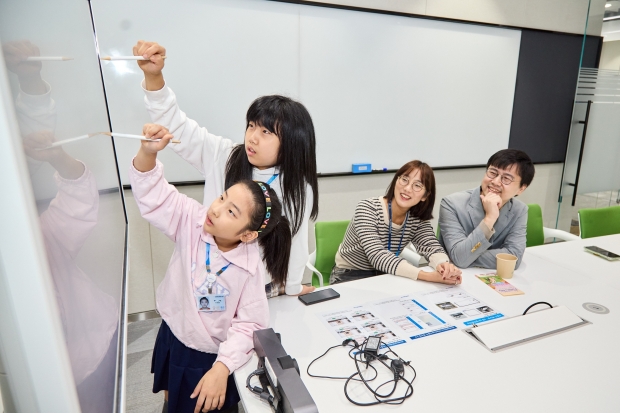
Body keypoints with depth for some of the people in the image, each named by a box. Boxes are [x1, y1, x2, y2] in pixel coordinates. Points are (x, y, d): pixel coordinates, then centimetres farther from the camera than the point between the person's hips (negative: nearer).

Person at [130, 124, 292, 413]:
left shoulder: (250, 268, -29)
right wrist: (148, 153, -41)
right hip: (172, 339, 4)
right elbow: (152, 194, -24)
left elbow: (249, 325, -23)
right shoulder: (192, 222, -21)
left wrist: (222, 367, -32)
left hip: (211, 357, -4)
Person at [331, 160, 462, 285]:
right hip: (351, 277, -5)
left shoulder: (418, 218, -4)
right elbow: (378, 256, -33)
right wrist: (427, 275, -43)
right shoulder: (367, 209, -22)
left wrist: (443, 265, -40)